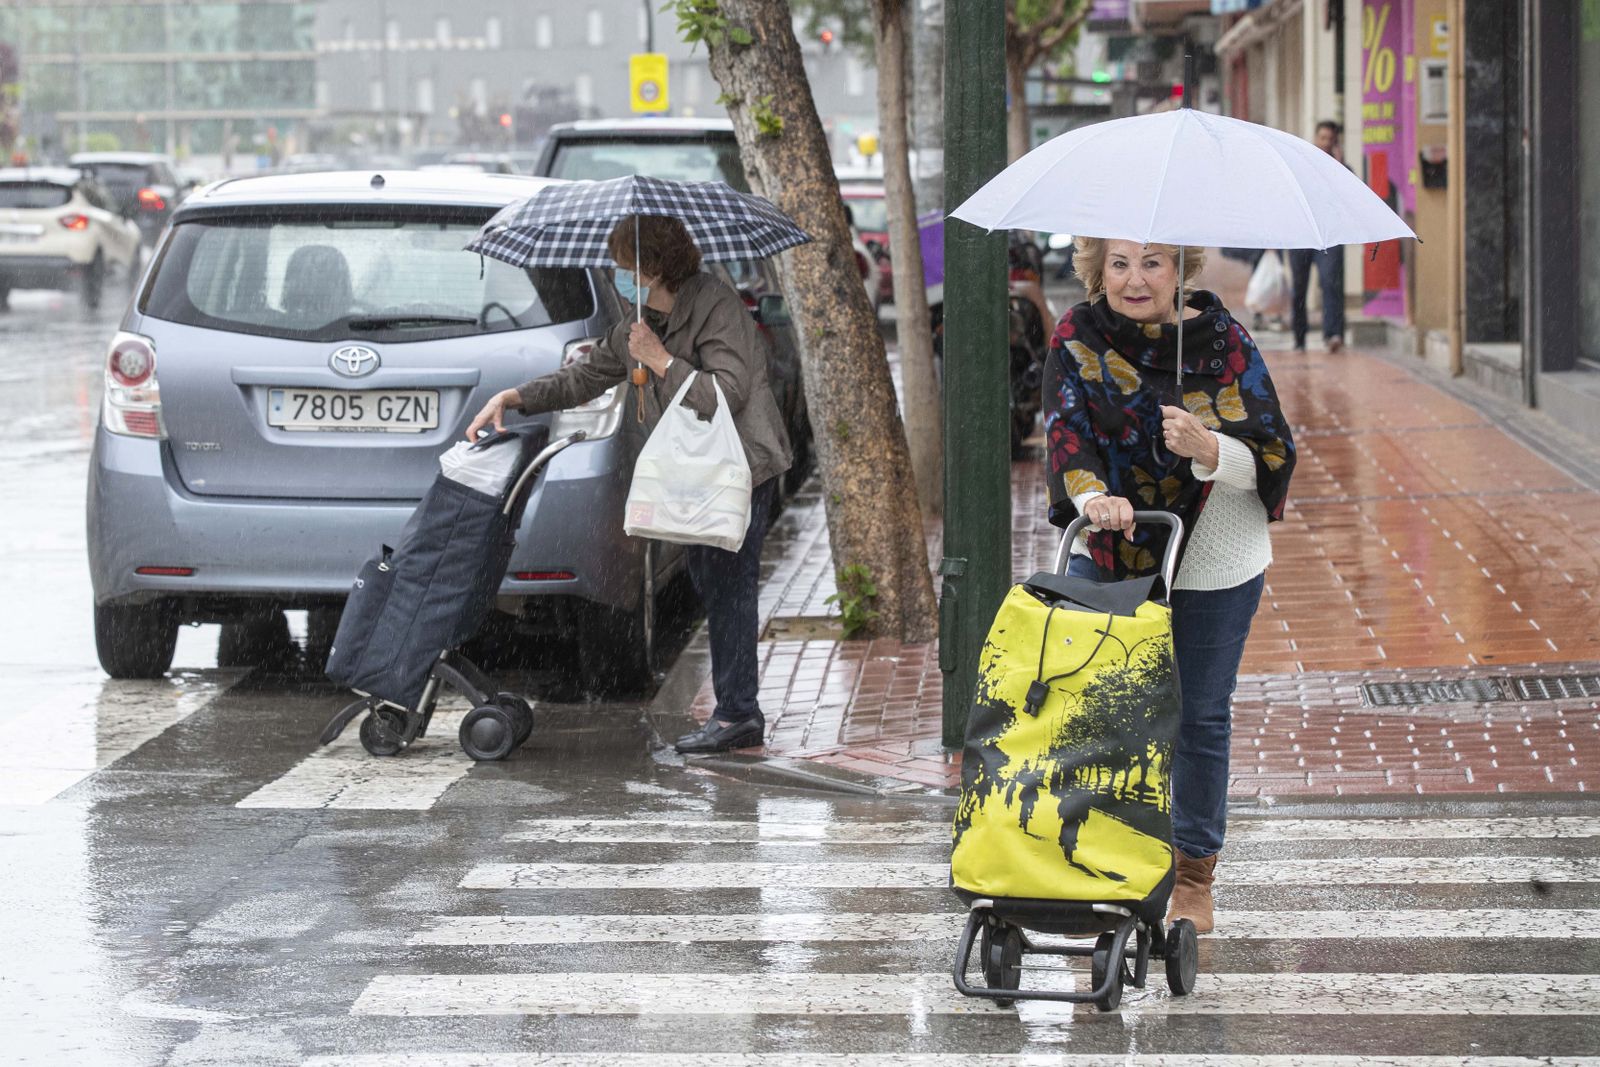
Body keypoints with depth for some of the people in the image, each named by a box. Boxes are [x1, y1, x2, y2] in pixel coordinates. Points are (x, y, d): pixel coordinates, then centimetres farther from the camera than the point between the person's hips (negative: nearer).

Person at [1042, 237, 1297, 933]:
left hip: (1212, 563, -1)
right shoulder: (1078, 339, -4)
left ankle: (1193, 876, 20)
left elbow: (1272, 457, -10)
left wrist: (1207, 450, -30)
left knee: (1199, 715, 6)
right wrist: (1093, 495, -36)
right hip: (1109, 555, 1)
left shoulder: (1222, 342, -8)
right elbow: (1067, 427, -17)